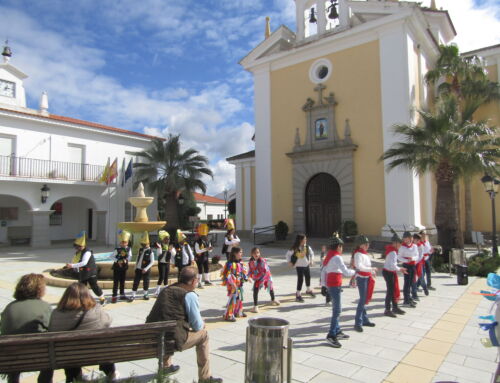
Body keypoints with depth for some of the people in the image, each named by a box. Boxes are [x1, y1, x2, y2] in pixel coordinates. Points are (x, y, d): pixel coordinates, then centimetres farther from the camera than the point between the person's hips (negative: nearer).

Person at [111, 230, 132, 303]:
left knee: (122, 281, 14)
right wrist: (118, 261, -28)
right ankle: (114, 296, 2)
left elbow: (130, 256, -2)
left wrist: (126, 260, -20)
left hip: (124, 267, 4)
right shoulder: (117, 249, -10)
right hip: (117, 267, -4)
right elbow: (115, 257, -13)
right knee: (116, 282, -3)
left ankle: (122, 295, 26)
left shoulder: (128, 249, 0)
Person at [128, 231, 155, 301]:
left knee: (146, 282, 7)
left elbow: (152, 262, -12)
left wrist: (146, 269, -18)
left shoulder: (150, 251, -11)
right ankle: (133, 295, 9)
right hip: (138, 269, 5)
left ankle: (146, 294, 23)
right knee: (136, 282, 4)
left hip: (146, 270, -4)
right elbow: (137, 259, 15)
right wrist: (135, 267, 11)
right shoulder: (140, 250, 6)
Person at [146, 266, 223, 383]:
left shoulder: (165, 290, 12)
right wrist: (202, 323, 18)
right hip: (173, 342, -7)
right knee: (203, 334, 15)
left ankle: (166, 366, 51)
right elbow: (197, 326, -4)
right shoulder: (190, 295, -7)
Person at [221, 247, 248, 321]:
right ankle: (228, 315, 5)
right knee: (232, 299, -6)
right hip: (233, 285, -9)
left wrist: (246, 278, 8)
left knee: (239, 298, 19)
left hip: (240, 284, 9)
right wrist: (232, 284, -25)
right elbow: (228, 275, -22)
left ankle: (238, 312, 37)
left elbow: (243, 271, 19)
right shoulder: (230, 263, -20)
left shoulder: (240, 263, 7)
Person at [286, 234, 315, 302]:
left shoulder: (307, 247, -6)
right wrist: (289, 262, -8)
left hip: (306, 265, 5)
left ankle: (308, 290, 46)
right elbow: (288, 254, -5)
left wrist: (311, 260, 2)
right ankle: (298, 295, 9)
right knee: (300, 280, -5)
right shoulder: (294, 248, -16)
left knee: (308, 277, 20)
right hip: (299, 266, -5)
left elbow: (311, 253, 10)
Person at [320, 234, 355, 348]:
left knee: (336, 309, 17)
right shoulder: (337, 257, -15)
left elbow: (323, 271, 13)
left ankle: (337, 331, 27)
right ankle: (331, 335, -5)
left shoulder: (329, 256, 12)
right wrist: (354, 272, 0)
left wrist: (323, 284, 15)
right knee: (337, 310, -7)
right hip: (335, 285, -9)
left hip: (330, 284, 9)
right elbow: (345, 272, -20)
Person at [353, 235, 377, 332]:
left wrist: (372, 272, 8)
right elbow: (359, 266, -26)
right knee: (362, 300, -9)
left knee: (365, 300, 15)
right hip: (361, 278, -9)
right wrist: (371, 269, -26)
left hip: (367, 278, 9)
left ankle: (364, 320, 25)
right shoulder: (358, 253, -14)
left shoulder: (364, 253, 14)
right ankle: (358, 323, -4)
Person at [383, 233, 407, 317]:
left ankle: (395, 307, 29)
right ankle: (387, 310, 6)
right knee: (390, 291, -3)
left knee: (394, 290, 17)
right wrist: (399, 269, -13)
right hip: (388, 273, -10)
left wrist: (400, 269, 11)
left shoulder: (393, 251, 10)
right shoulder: (392, 252, -21)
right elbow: (392, 265, -25)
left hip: (391, 272, 10)